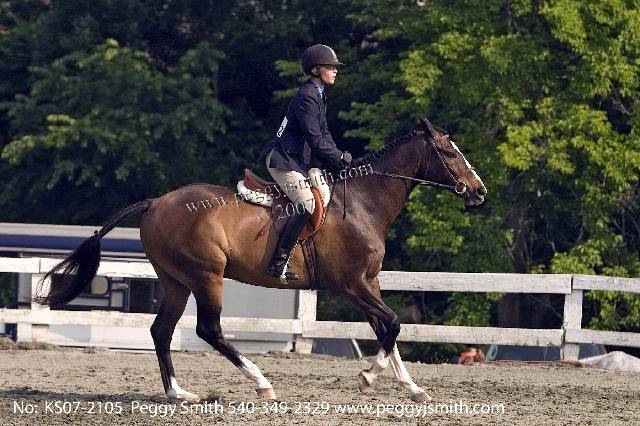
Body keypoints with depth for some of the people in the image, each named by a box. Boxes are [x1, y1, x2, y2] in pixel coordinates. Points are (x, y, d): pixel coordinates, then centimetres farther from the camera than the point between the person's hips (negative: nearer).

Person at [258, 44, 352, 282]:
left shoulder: (319, 97, 17)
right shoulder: (306, 98, -16)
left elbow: (324, 134, 19)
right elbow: (315, 139, -19)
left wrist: (340, 158, 4)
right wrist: (340, 159, -12)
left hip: (297, 162, 11)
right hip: (283, 160, -11)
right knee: (307, 204, -25)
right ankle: (278, 262, -26)